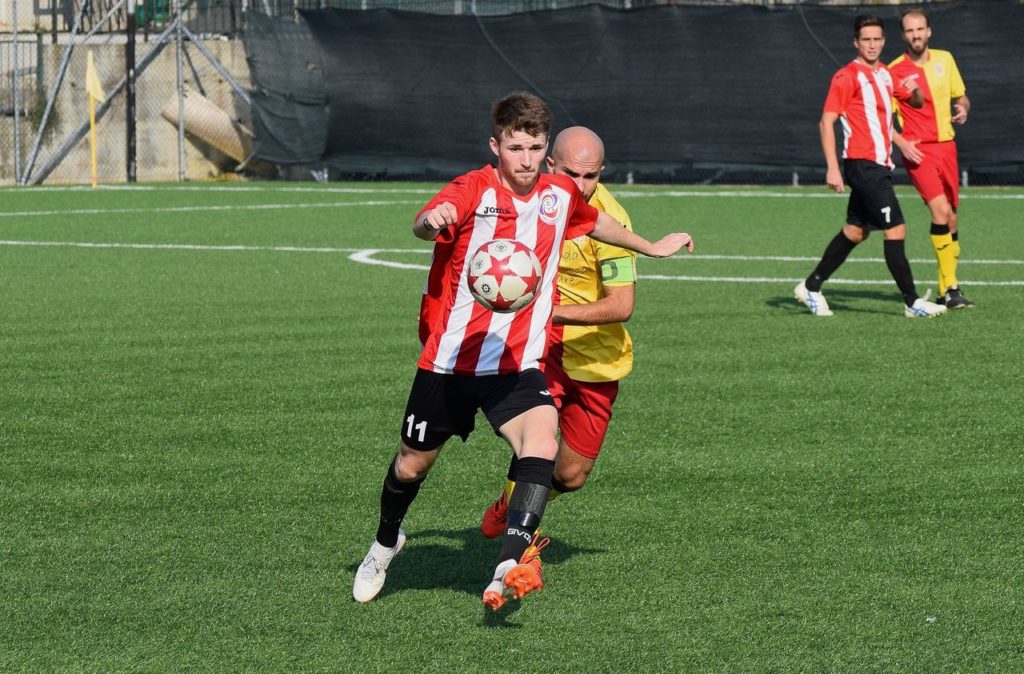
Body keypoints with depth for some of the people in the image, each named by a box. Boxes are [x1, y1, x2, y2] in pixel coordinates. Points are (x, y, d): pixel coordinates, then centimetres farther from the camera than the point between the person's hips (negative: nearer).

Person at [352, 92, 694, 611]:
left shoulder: (559, 196, 3)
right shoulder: (473, 190, -13)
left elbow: (594, 221, 27)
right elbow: (422, 224, -35)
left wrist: (651, 248, 40)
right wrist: (431, 221, -60)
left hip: (518, 364, 2)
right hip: (449, 359, -2)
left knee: (541, 444, -27)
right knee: (412, 466, 14)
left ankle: (508, 569, -37)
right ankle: (386, 543, 46)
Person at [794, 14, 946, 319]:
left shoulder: (884, 74, 15)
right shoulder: (847, 76, -10)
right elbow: (826, 122, -13)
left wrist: (900, 142, 19)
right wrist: (832, 168, -18)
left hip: (879, 165, 9)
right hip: (863, 165, -9)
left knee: (856, 231, 13)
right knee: (895, 229, -11)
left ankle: (811, 287, 24)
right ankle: (912, 302, -8)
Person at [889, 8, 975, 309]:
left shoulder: (944, 59, 7)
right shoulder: (894, 71, -5)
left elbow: (961, 96, 18)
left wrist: (963, 109, -5)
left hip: (946, 145, 5)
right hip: (918, 150, -5)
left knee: (951, 219, 8)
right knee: (940, 210, -21)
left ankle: (947, 288, 20)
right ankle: (949, 288, -17)